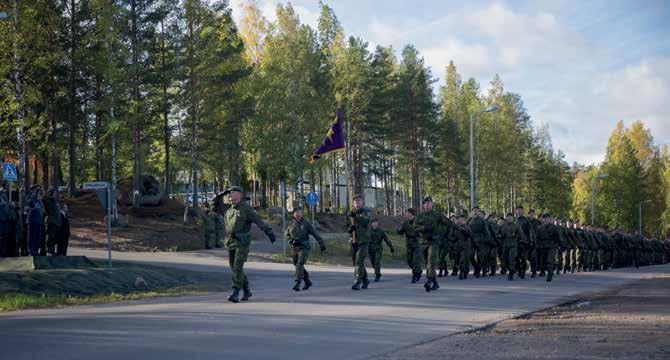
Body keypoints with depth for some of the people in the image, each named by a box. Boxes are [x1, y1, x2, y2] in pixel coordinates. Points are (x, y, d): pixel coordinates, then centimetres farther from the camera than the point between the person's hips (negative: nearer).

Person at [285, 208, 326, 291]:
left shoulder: (306, 223, -4)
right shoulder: (291, 223, 6)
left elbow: (315, 234, -2)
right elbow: (286, 235, 10)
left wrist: (322, 244, -5)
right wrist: (292, 240, -10)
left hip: (304, 247, -5)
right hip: (295, 248, 5)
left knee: (300, 264, -19)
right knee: (297, 265, 12)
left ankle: (297, 284, -22)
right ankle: (308, 282, 29)